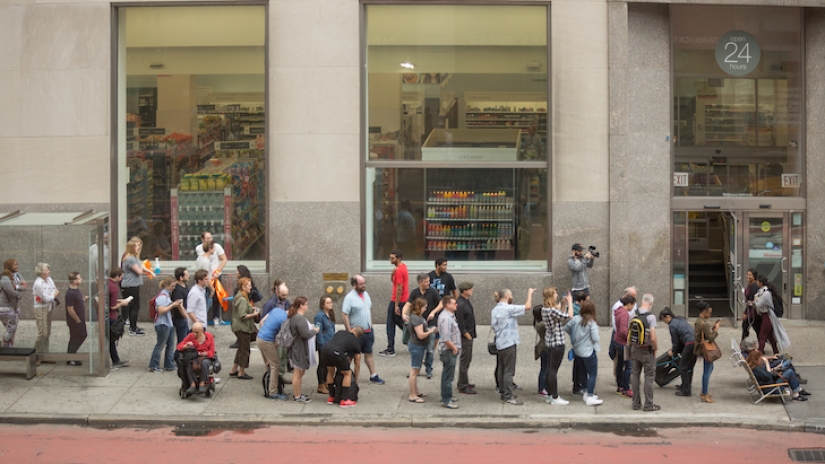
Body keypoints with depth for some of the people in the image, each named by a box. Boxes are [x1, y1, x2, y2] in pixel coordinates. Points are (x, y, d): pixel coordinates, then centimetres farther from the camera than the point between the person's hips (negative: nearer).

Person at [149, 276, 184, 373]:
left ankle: (169, 365, 22)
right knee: (160, 345, 0)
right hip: (162, 324, -9)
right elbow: (161, 310, -24)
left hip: (169, 323, 9)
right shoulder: (162, 296, -17)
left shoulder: (168, 295, 12)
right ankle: (154, 366, 10)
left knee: (170, 345, 13)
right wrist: (173, 305, -20)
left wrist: (176, 304, 8)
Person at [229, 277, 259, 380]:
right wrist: (254, 314, -15)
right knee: (244, 349, 1)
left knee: (241, 349, 20)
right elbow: (243, 316, -26)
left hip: (238, 327, 10)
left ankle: (234, 370, 27)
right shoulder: (242, 299, -22)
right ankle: (241, 373, 10)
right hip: (243, 328, -10)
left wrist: (251, 308, 10)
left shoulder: (238, 296, 11)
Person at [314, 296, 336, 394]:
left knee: (328, 364, 15)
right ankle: (321, 386, 11)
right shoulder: (319, 316, -17)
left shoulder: (330, 315, 9)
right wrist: (322, 345, -19)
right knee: (322, 364, 2)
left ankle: (325, 383, 25)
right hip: (323, 345, -8)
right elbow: (318, 332, -18)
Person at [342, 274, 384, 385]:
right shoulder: (349, 298, -17)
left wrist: (371, 326, 14)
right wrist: (350, 332, -20)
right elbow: (345, 316, -19)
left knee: (369, 354, 14)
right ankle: (354, 381, 12)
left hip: (368, 331, 7)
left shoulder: (365, 294, 7)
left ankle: (373, 376, 22)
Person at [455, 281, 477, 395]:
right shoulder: (460, 304, -23)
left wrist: (471, 335, 15)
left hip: (469, 335, 10)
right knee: (465, 360, -3)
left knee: (467, 359, 20)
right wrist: (468, 336, -16)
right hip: (465, 336, -10)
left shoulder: (466, 301, 8)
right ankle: (462, 387, 5)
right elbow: (460, 323, -23)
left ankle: (463, 382, 32)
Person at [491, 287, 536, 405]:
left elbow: (493, 326, 13)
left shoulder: (495, 310, 8)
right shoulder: (508, 309, -16)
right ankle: (508, 397, -6)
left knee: (501, 369, 14)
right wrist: (530, 293, -2)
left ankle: (503, 393, 22)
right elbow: (527, 306, -16)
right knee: (509, 371, -6)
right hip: (509, 343, -8)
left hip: (500, 343, 8)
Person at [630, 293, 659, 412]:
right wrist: (655, 349, -4)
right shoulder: (651, 317, -16)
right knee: (649, 376, 4)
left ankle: (636, 403, 18)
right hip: (647, 350, -5)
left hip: (635, 349, 5)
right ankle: (648, 405, 6)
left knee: (635, 375, 12)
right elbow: (653, 337, -19)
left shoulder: (633, 316, -1)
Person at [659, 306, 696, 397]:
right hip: (696, 342, 9)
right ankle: (686, 386, 33)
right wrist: (674, 348, 32)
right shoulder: (680, 319, 18)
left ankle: (686, 390, 4)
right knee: (690, 366, 21)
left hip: (690, 344, -9)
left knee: (683, 367, 2)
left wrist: (673, 352, 15)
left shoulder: (672, 325, -9)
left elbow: (676, 342, -3)